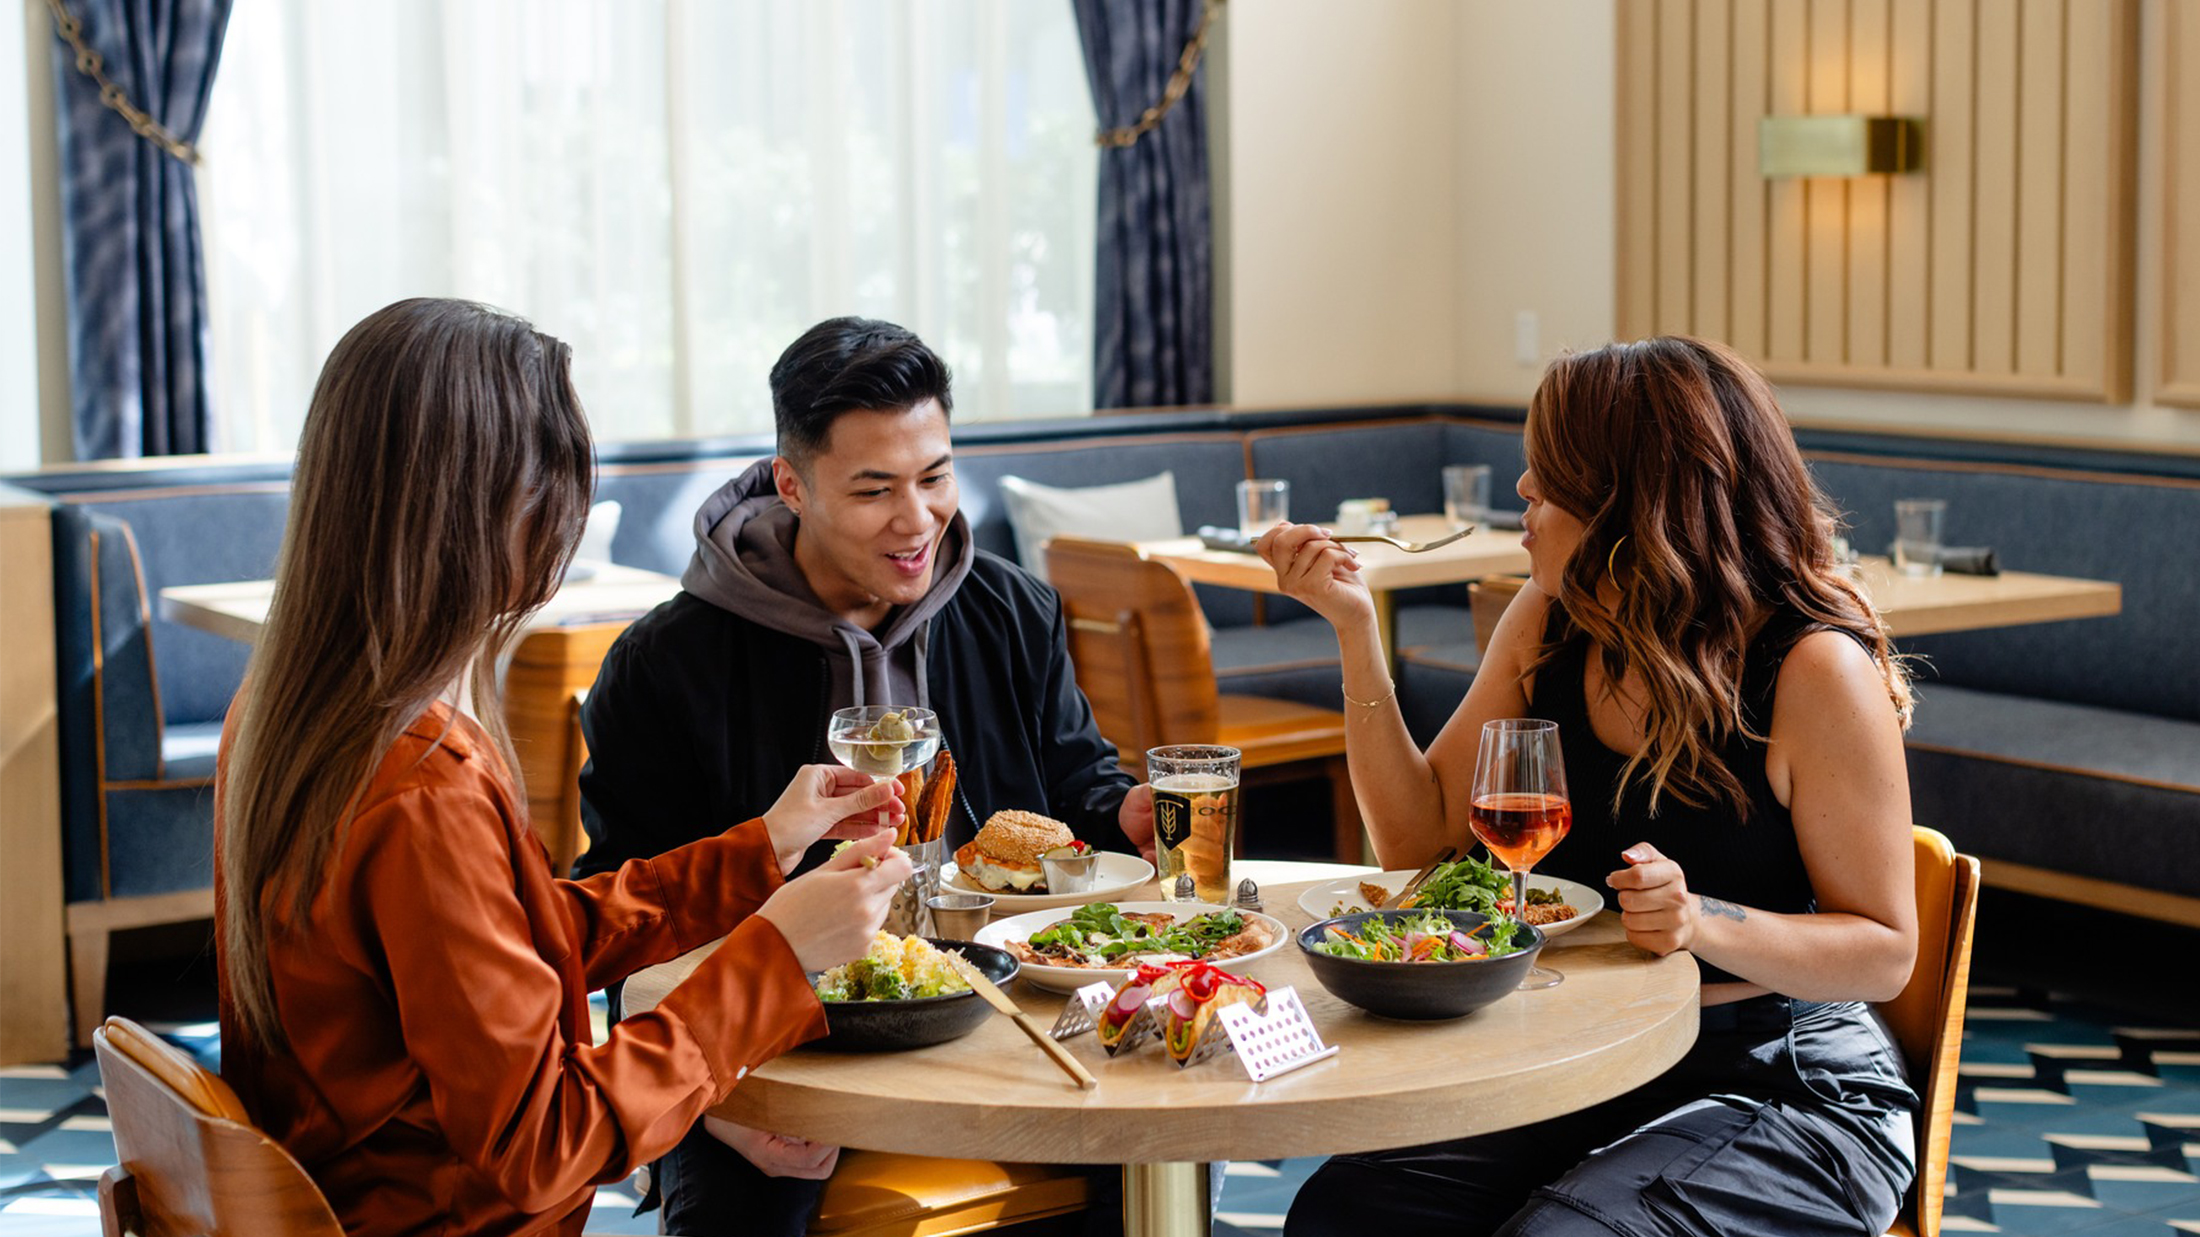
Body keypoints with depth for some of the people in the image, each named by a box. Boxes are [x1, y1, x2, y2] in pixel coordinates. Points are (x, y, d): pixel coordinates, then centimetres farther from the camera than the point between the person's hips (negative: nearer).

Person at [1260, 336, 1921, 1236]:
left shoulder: (1814, 670, -16)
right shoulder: (1548, 624, 3)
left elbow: (1885, 952, -11)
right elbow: (1420, 836, 5)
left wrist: (1701, 923, -29)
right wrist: (1353, 624, -4)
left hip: (1788, 1091, -5)